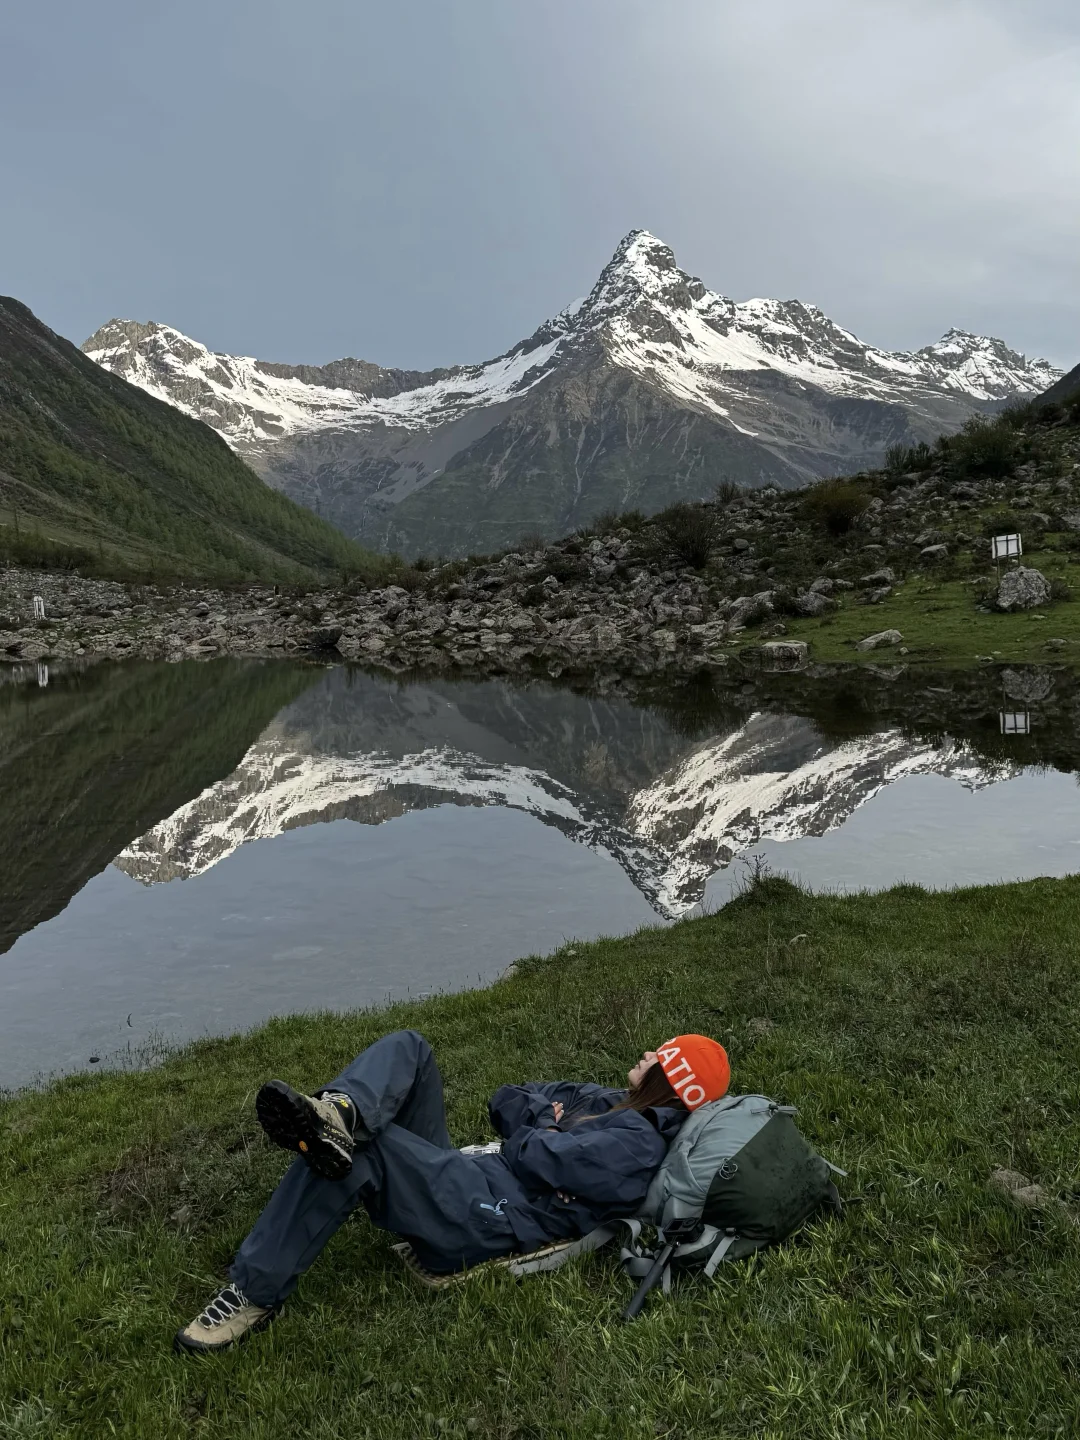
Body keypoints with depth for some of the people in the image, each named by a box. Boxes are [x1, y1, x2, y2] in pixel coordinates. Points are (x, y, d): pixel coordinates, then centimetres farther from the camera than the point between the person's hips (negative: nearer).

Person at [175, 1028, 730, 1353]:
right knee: (406, 1048, -7)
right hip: (470, 1173, 10)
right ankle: (340, 1113, -40)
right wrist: (544, 1119, 1)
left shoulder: (638, 1145, -11)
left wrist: (535, 1127, 1)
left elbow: (537, 1159, -21)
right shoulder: (603, 1101, 19)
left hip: (482, 1219, -10)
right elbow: (504, 1101, 20)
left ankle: (254, 1295, -19)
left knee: (349, 1150, -27)